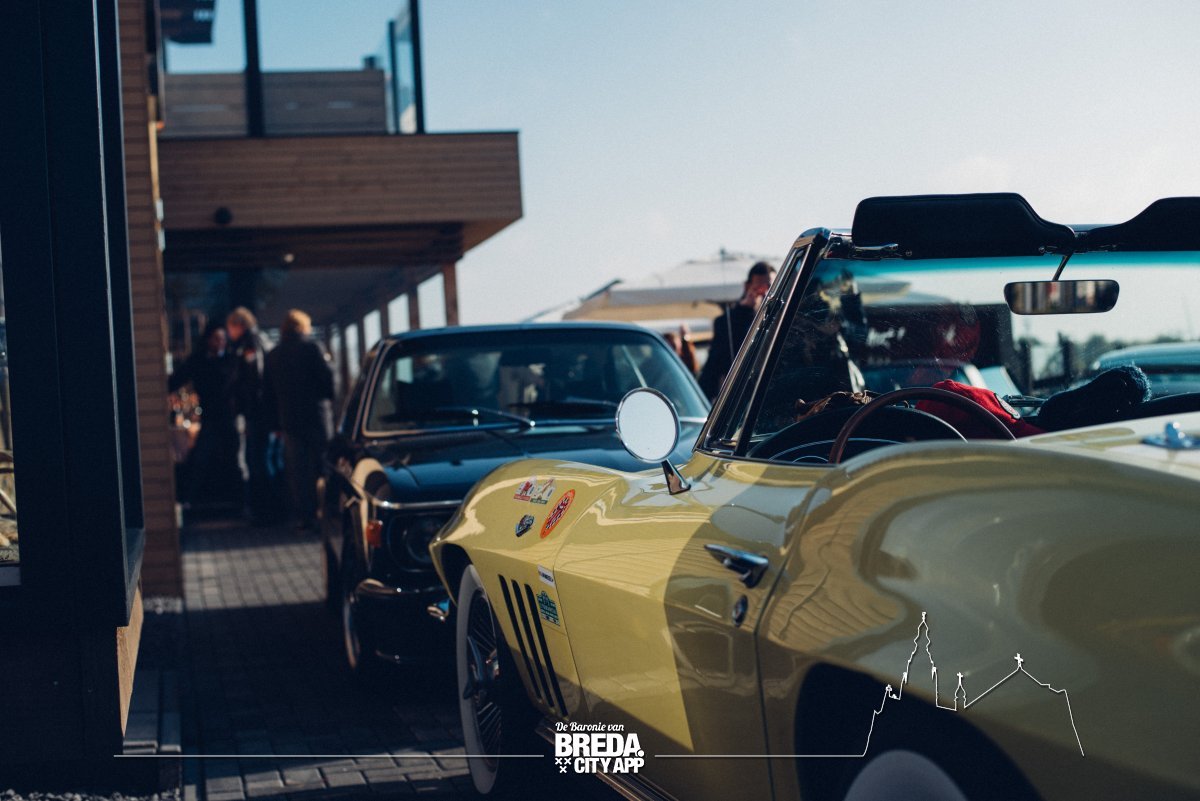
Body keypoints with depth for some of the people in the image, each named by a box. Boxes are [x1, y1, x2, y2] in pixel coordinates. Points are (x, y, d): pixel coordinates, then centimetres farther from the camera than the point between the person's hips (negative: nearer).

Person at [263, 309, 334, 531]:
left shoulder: (272, 356, 10)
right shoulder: (312, 348, -5)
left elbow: (268, 394, 12)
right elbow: (327, 377, -10)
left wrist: (275, 423, 15)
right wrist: (328, 400, 10)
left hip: (288, 419, 4)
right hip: (316, 416, -3)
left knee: (296, 469, 5)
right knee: (319, 465, 2)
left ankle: (303, 515, 3)